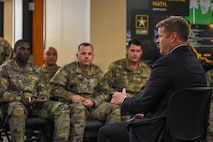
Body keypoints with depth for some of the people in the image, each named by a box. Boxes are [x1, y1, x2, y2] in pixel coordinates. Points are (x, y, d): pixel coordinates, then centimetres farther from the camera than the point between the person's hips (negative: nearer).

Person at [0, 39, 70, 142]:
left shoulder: (35, 69, 22)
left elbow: (42, 89, 21)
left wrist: (42, 98, -4)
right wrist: (20, 98, -18)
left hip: (36, 104, 5)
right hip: (16, 103, -5)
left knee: (62, 108, -19)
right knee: (18, 110, -42)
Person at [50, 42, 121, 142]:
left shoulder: (97, 71, 17)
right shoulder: (68, 69, 6)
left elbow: (103, 92, 10)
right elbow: (55, 88, 0)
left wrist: (93, 102, -11)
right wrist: (71, 96, -14)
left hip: (94, 104, 4)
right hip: (73, 103, -3)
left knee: (115, 109, -21)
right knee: (79, 109, -40)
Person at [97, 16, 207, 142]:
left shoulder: (166, 63, -19)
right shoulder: (197, 65, 7)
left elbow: (142, 105, -16)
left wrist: (123, 100, 5)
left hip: (161, 132, -9)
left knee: (105, 132, 7)